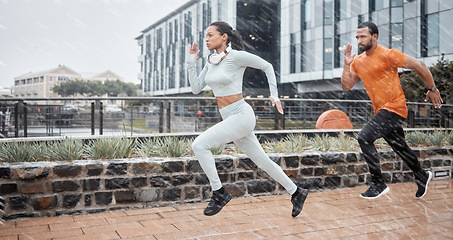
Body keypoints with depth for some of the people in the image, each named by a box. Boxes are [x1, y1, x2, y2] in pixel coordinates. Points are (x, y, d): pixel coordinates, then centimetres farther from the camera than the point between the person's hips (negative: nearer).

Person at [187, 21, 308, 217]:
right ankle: (296, 193, 29)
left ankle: (219, 193, -5)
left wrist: (274, 95, -1)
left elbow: (267, 67, 0)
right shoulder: (211, 61, 12)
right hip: (230, 118, 8)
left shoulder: (237, 56, -10)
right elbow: (196, 89, 11)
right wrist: (191, 63, 4)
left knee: (199, 145, -18)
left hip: (242, 115, -8)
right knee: (262, 161, 14)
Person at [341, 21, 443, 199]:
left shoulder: (387, 55, -13)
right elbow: (346, 86, 5)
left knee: (364, 137, -21)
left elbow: (419, 65, -8)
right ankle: (422, 177, 42)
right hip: (381, 111, 8)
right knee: (400, 147, 19)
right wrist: (347, 64, -6)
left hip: (394, 107, -7)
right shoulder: (357, 61, 7)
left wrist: (432, 89, -2)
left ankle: (378, 184, -11)